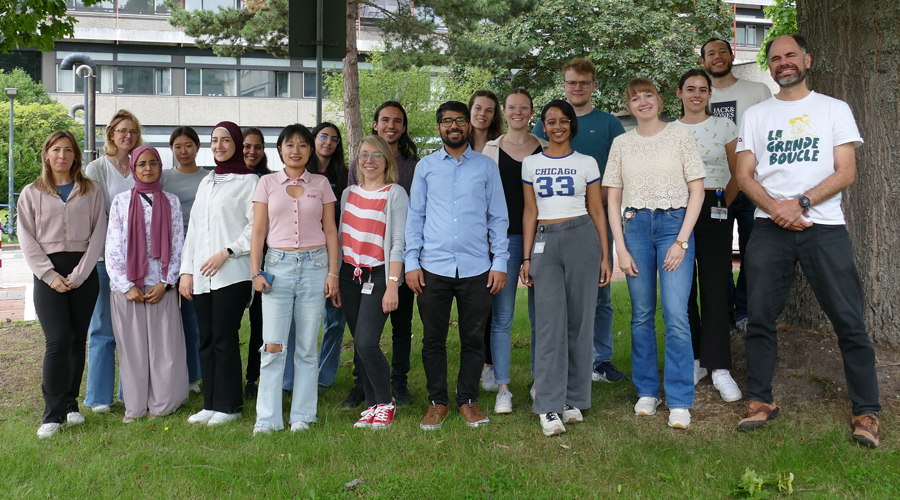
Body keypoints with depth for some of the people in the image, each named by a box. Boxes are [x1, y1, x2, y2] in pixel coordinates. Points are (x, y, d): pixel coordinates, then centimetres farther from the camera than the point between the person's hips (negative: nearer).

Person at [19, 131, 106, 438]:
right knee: (57, 340, -11)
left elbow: (98, 234, 3)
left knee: (77, 340, 4)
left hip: (84, 271, 1)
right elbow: (27, 240, 4)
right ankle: (53, 414, -7)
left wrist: (78, 274, -7)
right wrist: (50, 275, -8)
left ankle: (70, 404, 16)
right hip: (49, 272, -1)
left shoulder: (90, 191, 8)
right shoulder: (31, 193, 8)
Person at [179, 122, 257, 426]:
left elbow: (256, 227, -8)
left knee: (225, 339, -5)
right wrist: (186, 270, 13)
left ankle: (229, 406, 5)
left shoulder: (248, 181, 0)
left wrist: (226, 253, -14)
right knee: (206, 340, 7)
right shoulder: (206, 182, 21)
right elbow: (193, 228, 20)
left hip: (233, 273, -6)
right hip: (202, 276, 6)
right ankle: (211, 404, 15)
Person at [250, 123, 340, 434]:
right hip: (278, 266, 0)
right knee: (272, 345, -4)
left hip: (314, 265, 1)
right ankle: (267, 419, 5)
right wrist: (255, 271, -2)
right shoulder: (267, 183, 8)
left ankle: (302, 416, 13)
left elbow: (330, 230, 7)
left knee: (307, 347, 4)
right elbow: (258, 230, 6)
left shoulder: (321, 184, 9)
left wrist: (333, 271, 0)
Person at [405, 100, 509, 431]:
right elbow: (415, 217, 10)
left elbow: (498, 217, 8)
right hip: (433, 267, 1)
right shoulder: (425, 167, 10)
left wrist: (500, 263, 1)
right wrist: (411, 262, 1)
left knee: (474, 339, 6)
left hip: (476, 267, 0)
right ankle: (437, 402, 19)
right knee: (433, 339, 5)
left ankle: (468, 400, 20)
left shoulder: (486, 166, 9)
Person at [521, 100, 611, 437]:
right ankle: (549, 406, -6)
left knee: (579, 319, 1)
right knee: (550, 322, -7)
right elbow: (530, 213, 11)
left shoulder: (586, 163, 8)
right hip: (545, 242, 1)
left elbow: (597, 211, 8)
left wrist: (605, 256, 3)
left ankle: (574, 400, 13)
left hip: (582, 239, 0)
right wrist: (526, 257, 5)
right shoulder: (531, 164, 12)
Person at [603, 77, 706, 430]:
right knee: (642, 315, 7)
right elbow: (613, 200, 10)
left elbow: (697, 192, 1)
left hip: (675, 224, -2)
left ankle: (679, 401, -1)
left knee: (676, 315, -10)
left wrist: (681, 241, -8)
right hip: (635, 226, 3)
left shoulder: (680, 136, 4)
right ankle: (647, 392, 20)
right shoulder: (621, 144, 10)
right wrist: (620, 248, 0)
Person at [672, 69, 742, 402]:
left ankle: (720, 369, -4)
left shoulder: (724, 126, 5)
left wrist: (722, 205, 8)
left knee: (714, 288, -6)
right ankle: (694, 360, 14)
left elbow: (737, 174, 10)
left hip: (713, 211, -2)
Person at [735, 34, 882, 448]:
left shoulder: (834, 109, 10)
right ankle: (760, 401, 16)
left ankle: (866, 411, 7)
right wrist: (776, 209, -12)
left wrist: (800, 203, -14)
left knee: (849, 320, -3)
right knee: (760, 318, 3)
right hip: (769, 228, 2)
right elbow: (744, 176, 6)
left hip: (824, 227, -1)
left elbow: (846, 173, 0)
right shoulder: (755, 116, 14)